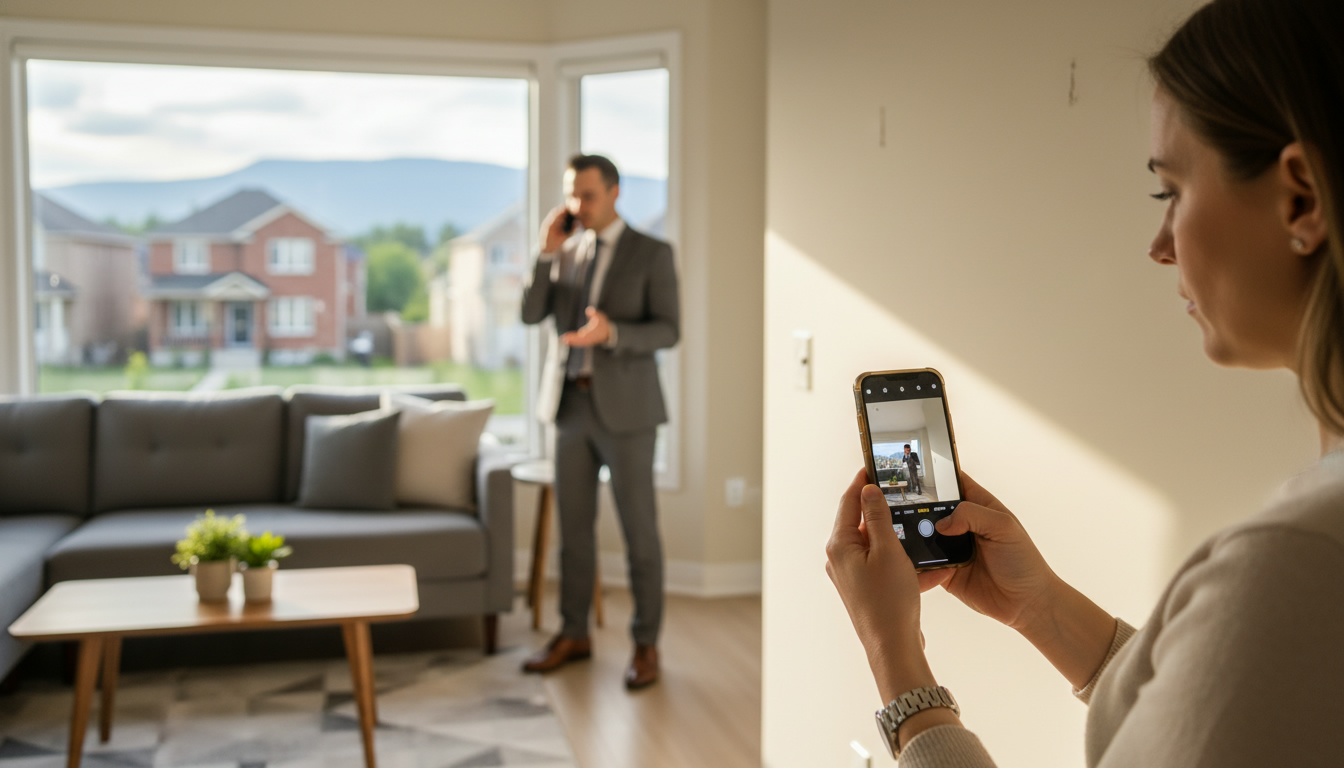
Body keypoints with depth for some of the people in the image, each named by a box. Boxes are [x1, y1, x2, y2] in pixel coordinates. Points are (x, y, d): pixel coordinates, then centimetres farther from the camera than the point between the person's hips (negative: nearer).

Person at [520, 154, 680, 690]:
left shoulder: (652, 253, -3)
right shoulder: (565, 252, 11)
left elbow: (668, 331, -10)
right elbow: (531, 314, 2)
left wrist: (611, 333, -26)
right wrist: (547, 252, -8)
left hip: (625, 408, -5)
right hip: (570, 404, 5)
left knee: (639, 530, 1)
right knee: (573, 526, 11)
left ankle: (646, 645, 12)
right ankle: (574, 635, 24)